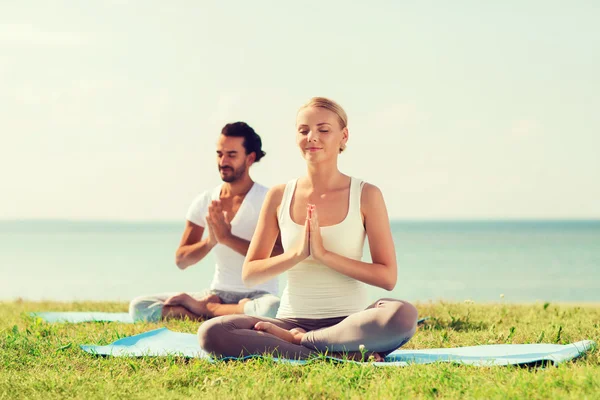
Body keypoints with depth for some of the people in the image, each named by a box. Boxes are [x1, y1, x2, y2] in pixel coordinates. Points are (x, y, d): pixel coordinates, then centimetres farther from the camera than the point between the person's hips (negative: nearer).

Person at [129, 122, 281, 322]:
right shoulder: (204, 202, 7)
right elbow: (181, 260, 6)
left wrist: (227, 238, -23)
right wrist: (210, 241, -15)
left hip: (257, 295, -4)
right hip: (218, 292, 4)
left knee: (273, 308, -43)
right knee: (138, 306, -11)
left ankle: (205, 308, -15)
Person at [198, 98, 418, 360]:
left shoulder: (366, 196, 1)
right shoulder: (279, 196, 7)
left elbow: (387, 277, -5)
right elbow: (249, 274, 6)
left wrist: (324, 254, -15)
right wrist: (297, 253, -12)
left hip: (349, 322, -2)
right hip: (292, 319, 2)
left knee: (403, 315, -36)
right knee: (211, 333, -27)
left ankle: (296, 340, -18)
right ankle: (346, 355, -26)